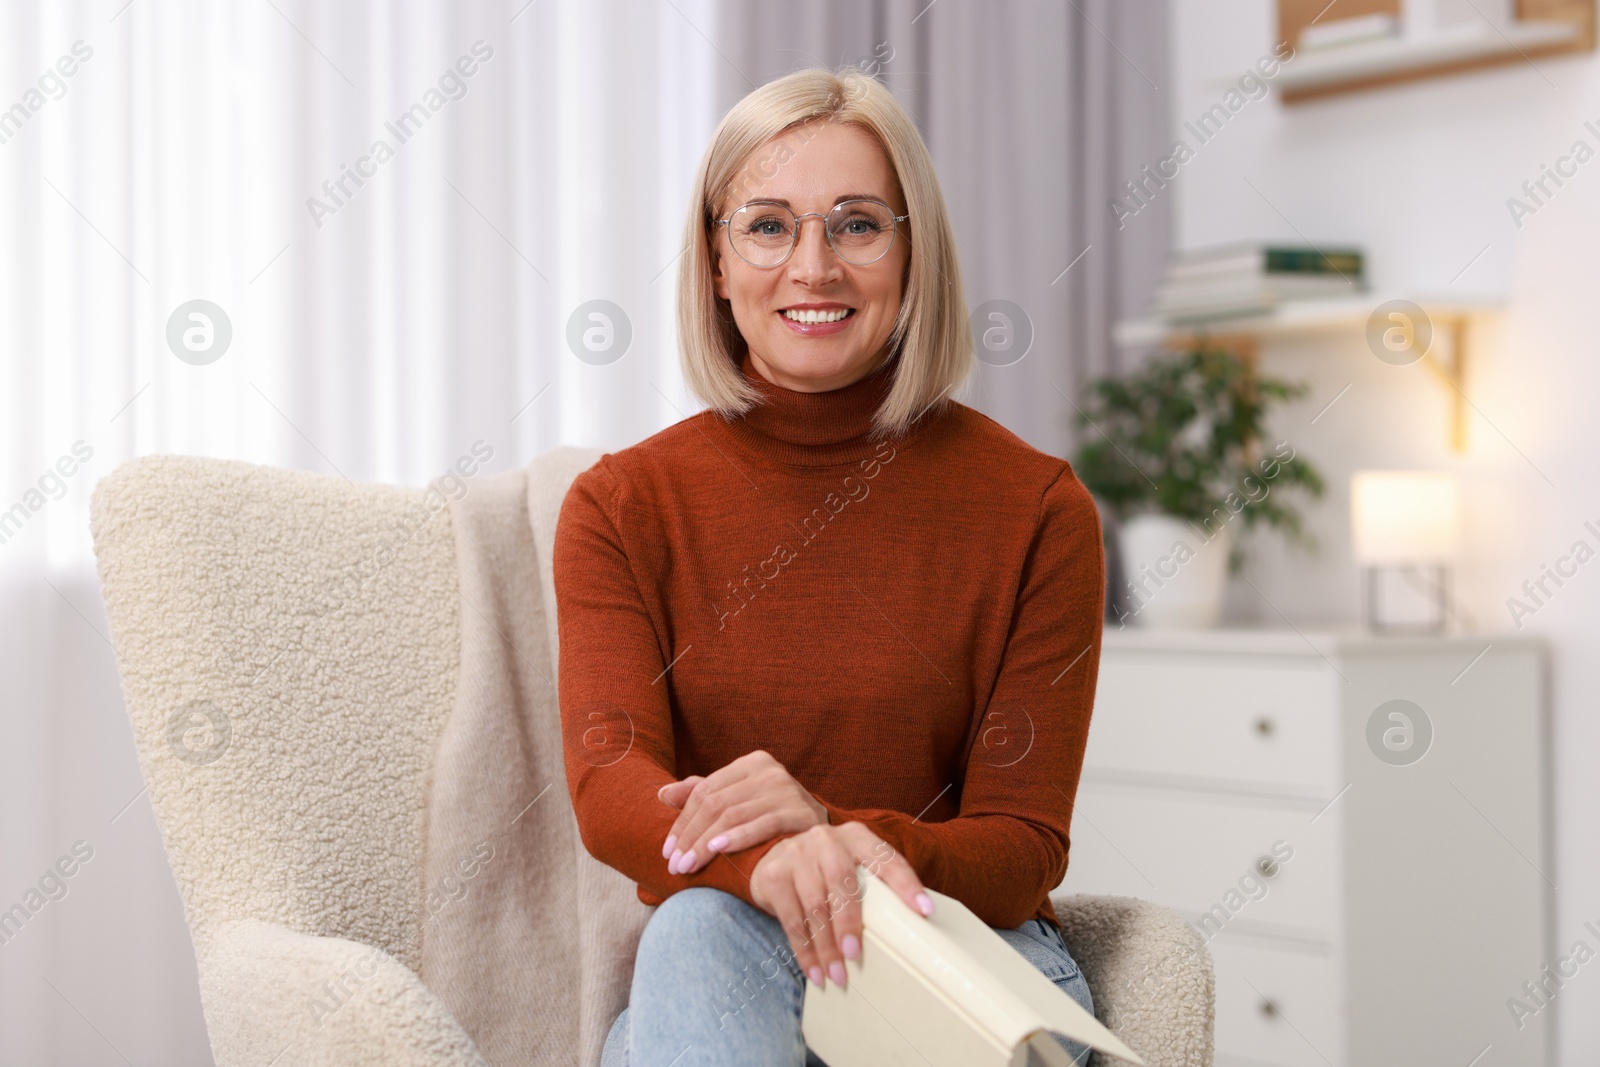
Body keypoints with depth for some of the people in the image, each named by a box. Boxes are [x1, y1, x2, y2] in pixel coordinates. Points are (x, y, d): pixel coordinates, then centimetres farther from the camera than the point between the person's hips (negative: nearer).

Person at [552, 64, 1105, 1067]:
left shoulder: (1037, 510, -3)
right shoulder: (623, 505, 2)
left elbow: (1023, 848, -6)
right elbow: (607, 783, -13)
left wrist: (834, 831, -30)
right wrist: (772, 862, -38)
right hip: (714, 974, 1)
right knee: (701, 927, -35)